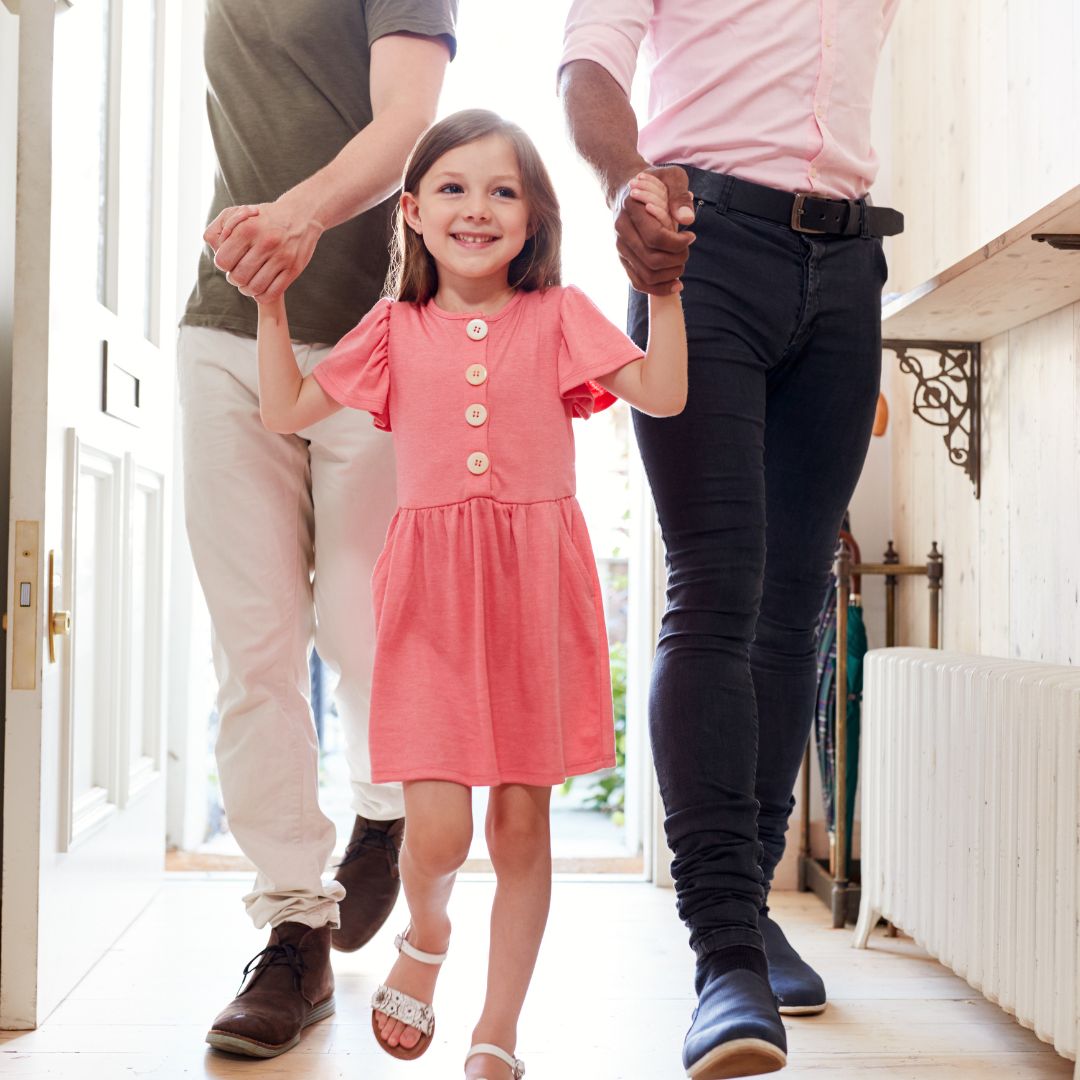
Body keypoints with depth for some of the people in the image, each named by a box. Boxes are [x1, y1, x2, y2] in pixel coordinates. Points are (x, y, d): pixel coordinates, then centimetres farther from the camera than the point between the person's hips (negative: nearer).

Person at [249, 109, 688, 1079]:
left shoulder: (558, 316, 6)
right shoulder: (397, 328, 11)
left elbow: (663, 394, -4)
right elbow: (286, 412, 14)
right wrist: (269, 304, 7)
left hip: (537, 589, 0)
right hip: (432, 593, 0)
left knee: (523, 817, 6)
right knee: (437, 825, -10)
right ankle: (426, 936, 27)